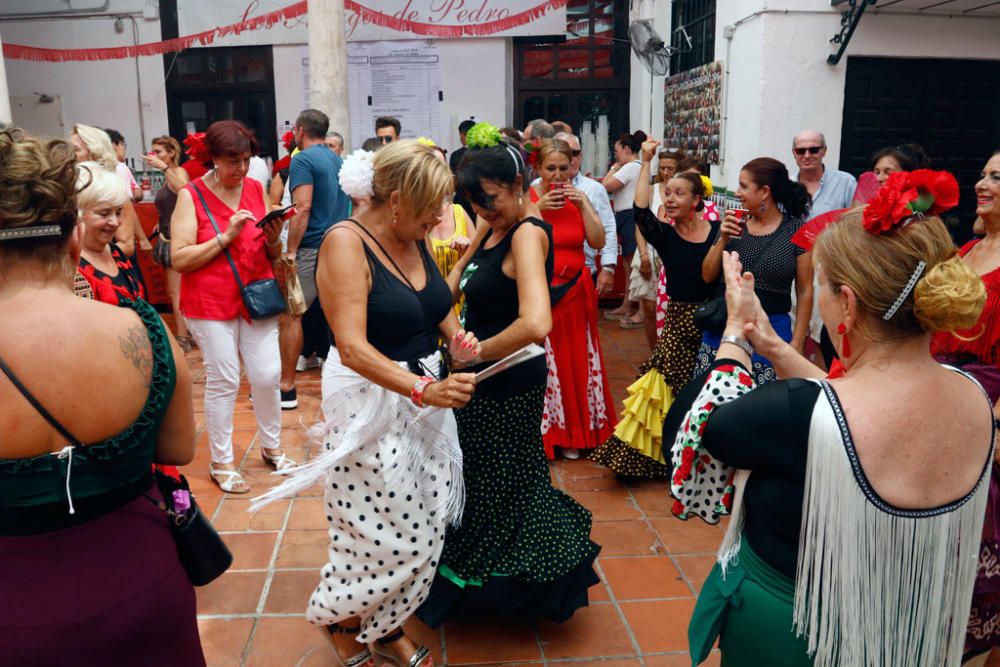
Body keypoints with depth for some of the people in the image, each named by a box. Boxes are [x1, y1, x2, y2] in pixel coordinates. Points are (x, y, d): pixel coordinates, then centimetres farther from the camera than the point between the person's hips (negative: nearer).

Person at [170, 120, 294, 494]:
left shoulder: (256, 189, 6)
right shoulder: (191, 196, -7)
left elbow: (273, 255, 11)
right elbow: (179, 260, -13)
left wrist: (273, 239, -11)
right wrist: (226, 236, -20)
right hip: (211, 304, -4)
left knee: (268, 375, 5)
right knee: (223, 382, 1)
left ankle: (272, 448, 27)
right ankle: (221, 463, 17)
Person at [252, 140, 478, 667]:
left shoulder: (414, 239, 6)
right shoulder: (345, 242, -17)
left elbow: (439, 305, 18)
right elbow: (353, 347, -25)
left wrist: (457, 340, -4)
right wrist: (422, 389, -35)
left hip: (426, 391, 7)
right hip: (371, 400, -7)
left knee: (423, 527, 10)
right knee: (386, 534, 1)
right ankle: (338, 619, 31)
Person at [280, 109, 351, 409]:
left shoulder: (303, 159, -9)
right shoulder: (338, 160, 15)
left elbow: (302, 208, -18)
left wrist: (290, 251, -17)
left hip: (312, 248, -8)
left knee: (291, 315, -2)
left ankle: (287, 387, 1)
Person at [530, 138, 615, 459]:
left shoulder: (577, 196, 7)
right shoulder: (526, 197, -3)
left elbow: (598, 242, -2)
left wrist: (583, 204, -10)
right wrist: (537, 209, -19)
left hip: (574, 292, 4)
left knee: (576, 362, 7)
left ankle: (572, 434, 21)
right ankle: (539, 433, 13)